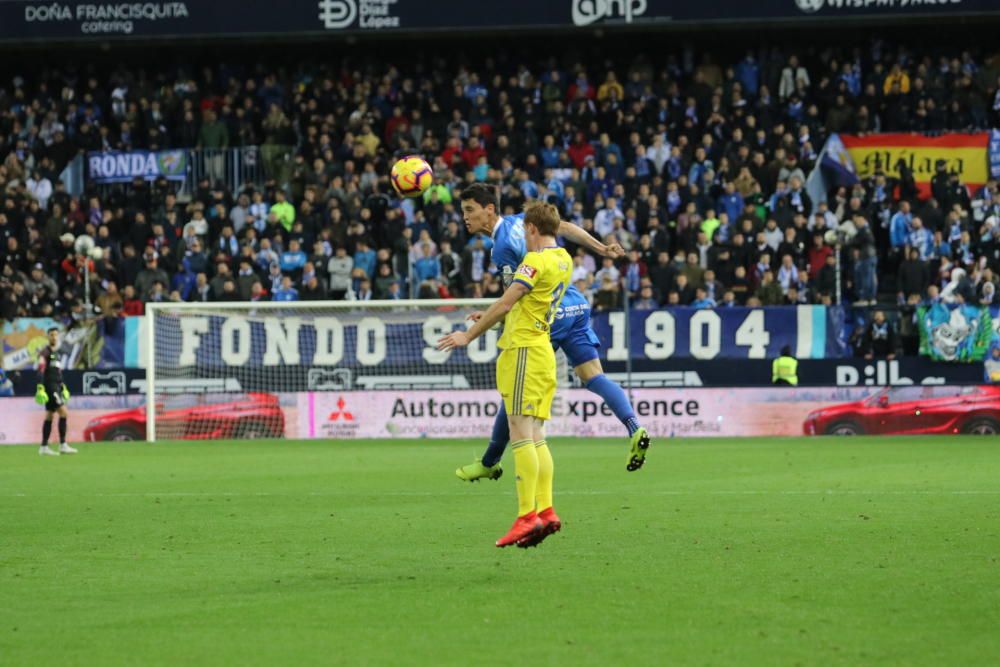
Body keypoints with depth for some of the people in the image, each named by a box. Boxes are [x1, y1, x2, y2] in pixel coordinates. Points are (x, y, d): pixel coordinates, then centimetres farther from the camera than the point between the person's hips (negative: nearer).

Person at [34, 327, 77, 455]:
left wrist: (63, 387, 25)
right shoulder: (45, 352, -9)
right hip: (49, 386, -9)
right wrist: (40, 387, -23)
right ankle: (63, 445, -12)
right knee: (63, 412, -14)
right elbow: (40, 370, -16)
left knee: (49, 416, 9)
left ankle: (44, 447, 12)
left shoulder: (56, 353, 18)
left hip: (56, 387, 9)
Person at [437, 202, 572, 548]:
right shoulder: (564, 260, 14)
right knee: (536, 438, 8)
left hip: (522, 350, -9)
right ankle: (546, 511, 2)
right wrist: (490, 316, 26)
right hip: (543, 353, 9)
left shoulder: (536, 261, -13)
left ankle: (527, 516, -17)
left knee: (522, 435, -11)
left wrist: (469, 335, -11)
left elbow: (505, 303, -17)